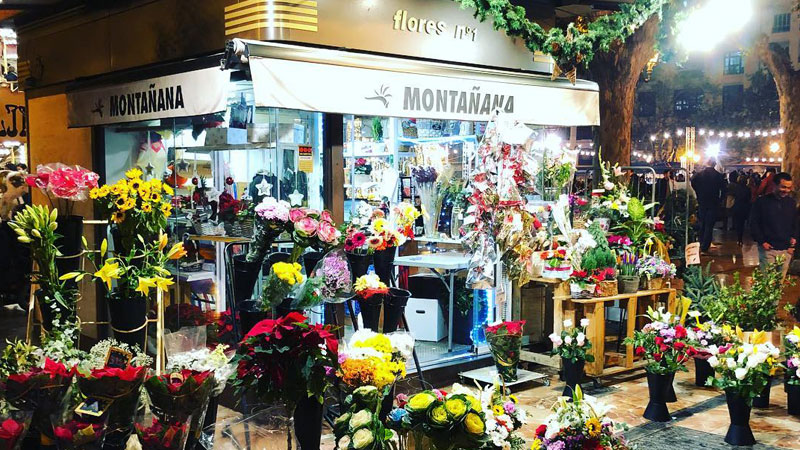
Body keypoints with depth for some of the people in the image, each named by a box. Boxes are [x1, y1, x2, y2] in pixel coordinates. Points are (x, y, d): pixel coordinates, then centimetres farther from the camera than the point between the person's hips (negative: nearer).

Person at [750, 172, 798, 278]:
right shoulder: (762, 201, -3)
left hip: (786, 250, 3)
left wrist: (794, 237, 3)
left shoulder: (792, 203, 9)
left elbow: (795, 224, 20)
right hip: (768, 248, -3)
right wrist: (762, 242, -8)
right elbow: (754, 223, -1)